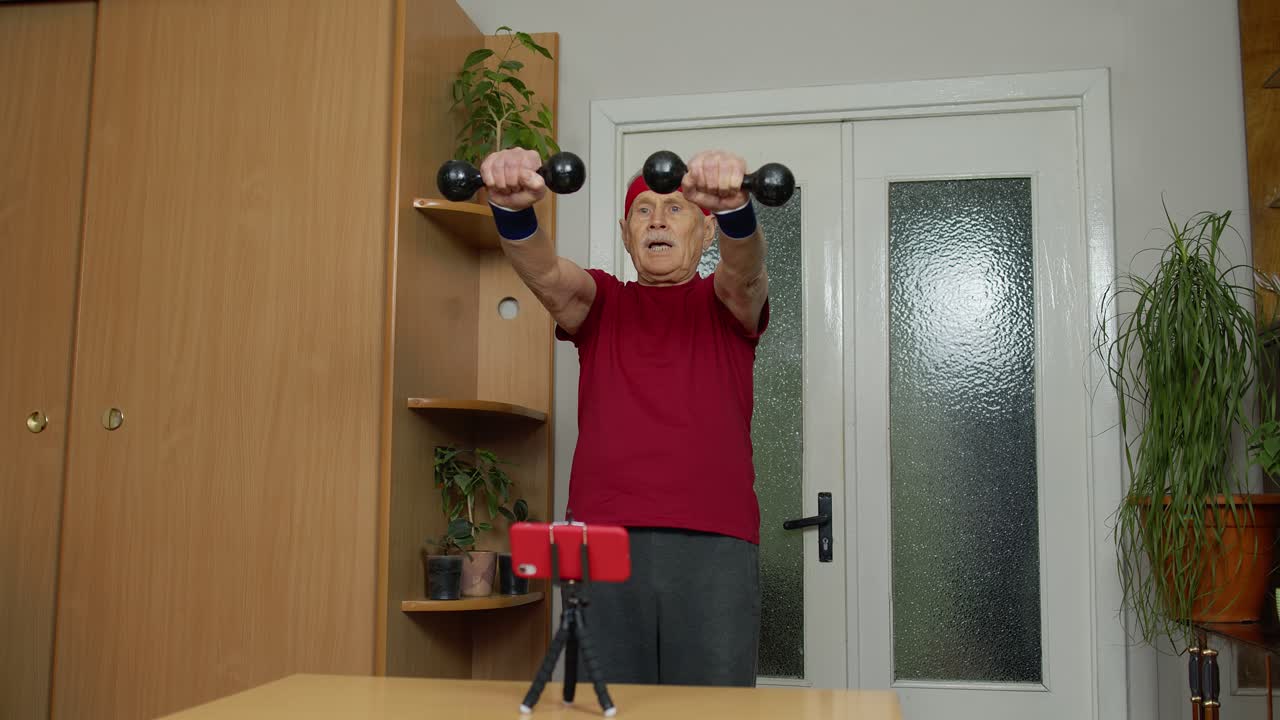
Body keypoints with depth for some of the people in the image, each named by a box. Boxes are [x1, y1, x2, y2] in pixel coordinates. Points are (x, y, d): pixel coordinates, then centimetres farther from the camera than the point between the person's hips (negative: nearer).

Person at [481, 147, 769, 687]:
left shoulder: (727, 304, 10)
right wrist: (513, 208, -30)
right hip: (603, 540, 1)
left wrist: (733, 205, -37)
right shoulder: (600, 303, 14)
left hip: (714, 545, -1)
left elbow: (745, 271, -14)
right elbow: (545, 272, -8)